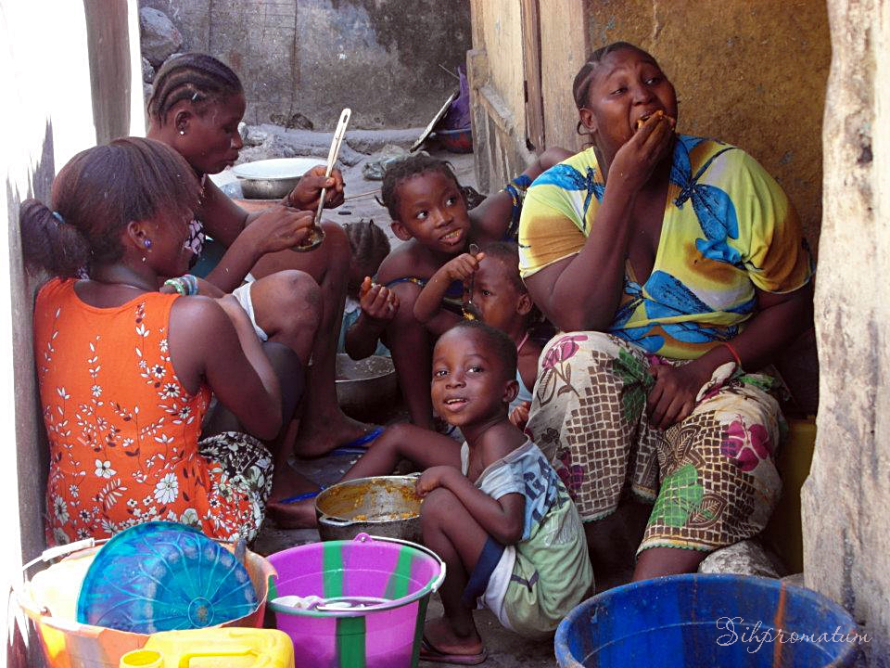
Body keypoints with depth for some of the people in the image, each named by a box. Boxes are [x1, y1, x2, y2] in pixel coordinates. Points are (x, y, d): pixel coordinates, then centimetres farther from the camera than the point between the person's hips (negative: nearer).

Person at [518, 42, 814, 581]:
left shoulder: (732, 177, -3)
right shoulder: (558, 193, -4)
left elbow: (791, 304, 1)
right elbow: (578, 319, -20)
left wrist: (709, 365, -17)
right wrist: (622, 188, -21)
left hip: (717, 381, 0)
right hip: (600, 397, 0)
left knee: (738, 432, -33)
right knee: (578, 356, -33)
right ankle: (599, 558, -23)